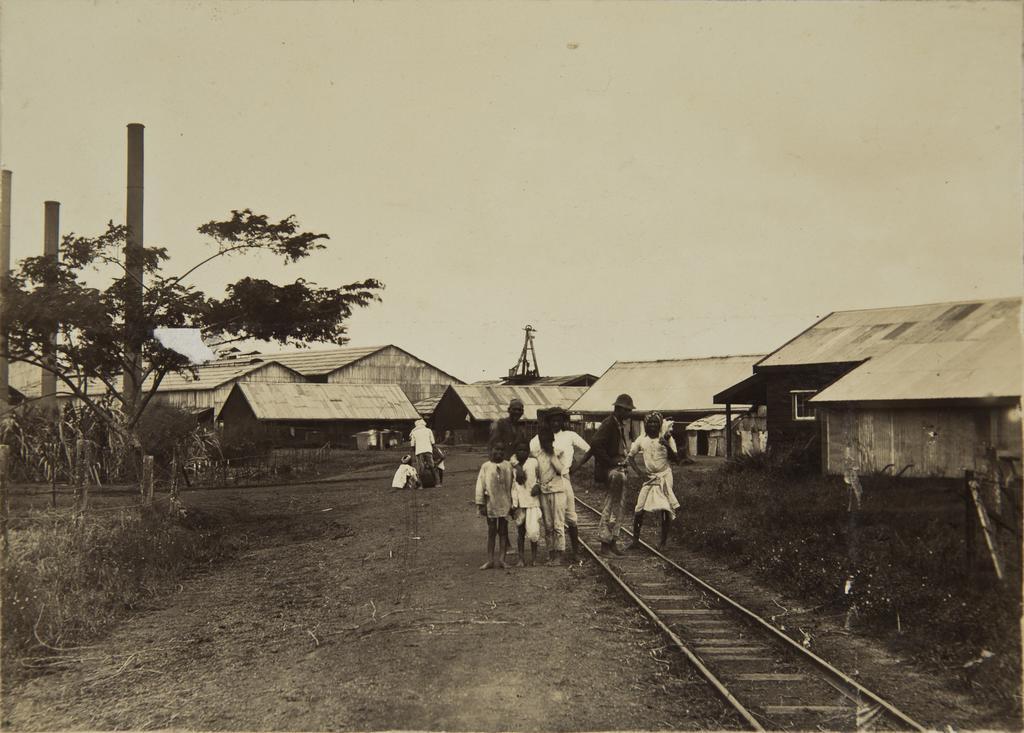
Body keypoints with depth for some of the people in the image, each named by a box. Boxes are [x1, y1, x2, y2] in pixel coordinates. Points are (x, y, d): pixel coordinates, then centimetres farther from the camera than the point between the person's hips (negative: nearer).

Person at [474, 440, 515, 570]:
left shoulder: (508, 466, 4)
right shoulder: (486, 467, 0)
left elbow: (512, 485, 6)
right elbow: (480, 485, -1)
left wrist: (513, 502, 5)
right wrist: (480, 504, -5)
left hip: (505, 503, 1)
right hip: (491, 503, -1)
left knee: (503, 531, 4)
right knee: (491, 531, 4)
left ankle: (501, 559, 9)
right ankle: (490, 560, 7)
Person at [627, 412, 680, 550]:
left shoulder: (666, 438, -2)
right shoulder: (641, 440, 5)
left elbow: (676, 459, -8)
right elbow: (630, 456, 13)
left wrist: (667, 445, -23)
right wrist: (638, 470, 0)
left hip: (664, 477, -2)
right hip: (649, 478, 2)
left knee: (666, 511, -4)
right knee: (639, 510, -3)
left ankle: (663, 542, 8)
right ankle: (635, 539, 12)